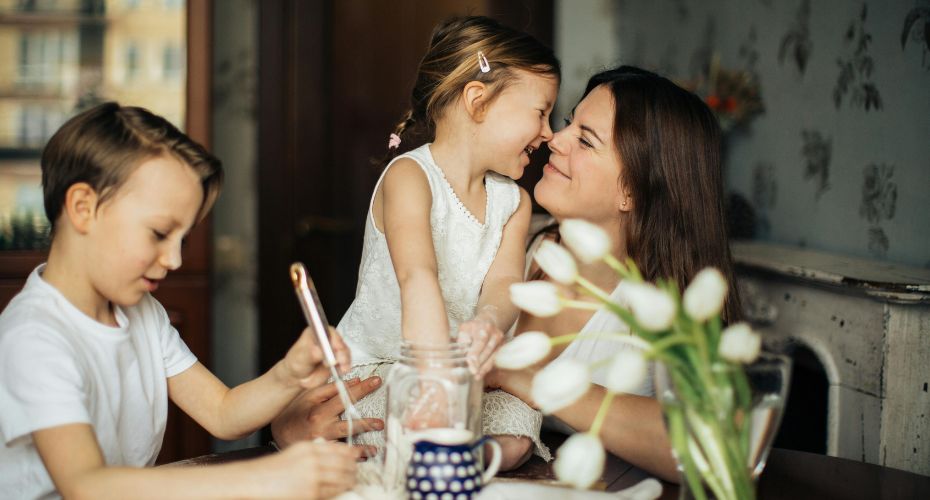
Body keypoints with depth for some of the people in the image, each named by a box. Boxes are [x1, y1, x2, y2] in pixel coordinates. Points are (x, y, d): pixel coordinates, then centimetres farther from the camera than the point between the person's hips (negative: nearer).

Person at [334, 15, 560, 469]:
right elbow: (418, 277, -36)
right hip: (372, 366, -6)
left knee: (515, 441, -22)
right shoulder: (409, 177, -18)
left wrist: (489, 321, -41)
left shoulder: (513, 201, 5)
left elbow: (503, 282, -14)